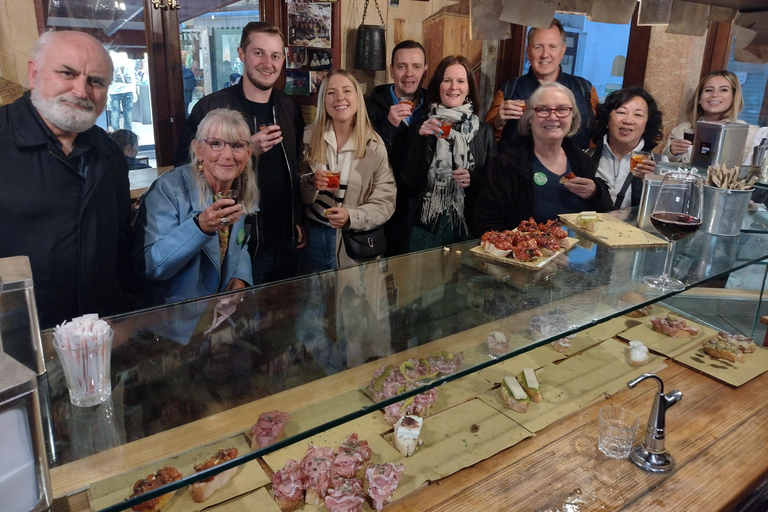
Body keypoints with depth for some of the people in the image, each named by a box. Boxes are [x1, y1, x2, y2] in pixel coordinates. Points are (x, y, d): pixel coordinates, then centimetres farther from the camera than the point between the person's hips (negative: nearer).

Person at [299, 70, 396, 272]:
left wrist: (351, 217, -24)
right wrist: (311, 183, -19)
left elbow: (385, 202, -7)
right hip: (312, 237, 1)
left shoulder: (374, 145, -6)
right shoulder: (309, 137, -2)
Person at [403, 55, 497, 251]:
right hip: (427, 225, -1)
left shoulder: (484, 131, 4)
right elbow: (410, 182, -6)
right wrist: (421, 139, -14)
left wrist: (473, 180, -12)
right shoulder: (422, 127, 1)